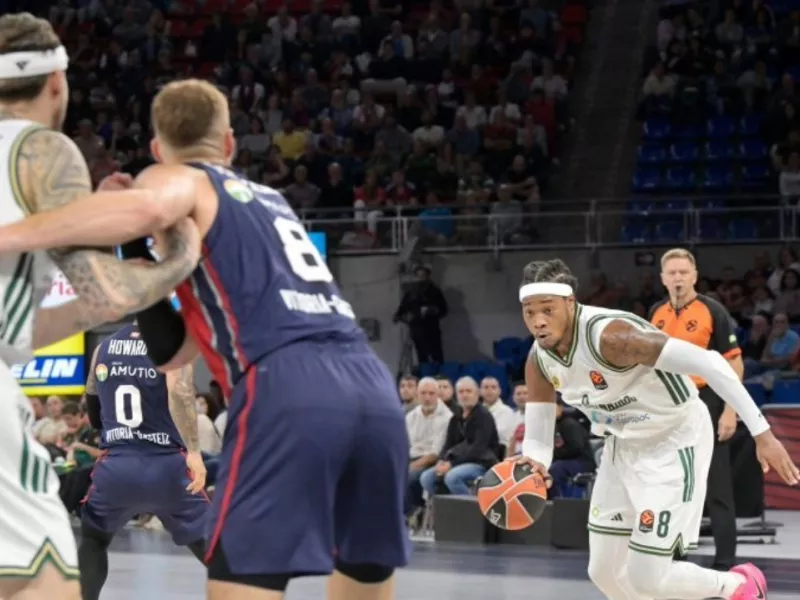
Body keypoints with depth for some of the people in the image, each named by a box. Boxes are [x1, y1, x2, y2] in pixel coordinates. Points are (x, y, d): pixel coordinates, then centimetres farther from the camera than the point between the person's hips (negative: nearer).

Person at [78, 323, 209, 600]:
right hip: (166, 466, -3)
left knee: (92, 540, 27)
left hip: (117, 466, 3)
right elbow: (179, 392, -22)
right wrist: (194, 451, -26)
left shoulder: (103, 349, 12)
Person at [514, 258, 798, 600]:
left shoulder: (610, 335, -32)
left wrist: (761, 432, -35)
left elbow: (708, 363, -34)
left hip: (675, 443, -8)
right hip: (625, 445, 8)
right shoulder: (539, 361, -8)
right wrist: (532, 468, -27)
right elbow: (538, 438, -1)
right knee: (604, 571, 7)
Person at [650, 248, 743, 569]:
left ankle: (725, 564, 1)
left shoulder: (712, 311, -8)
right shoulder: (656, 314, 8)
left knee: (716, 491, -4)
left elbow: (734, 362, -9)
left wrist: (730, 411, -16)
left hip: (706, 406, -6)